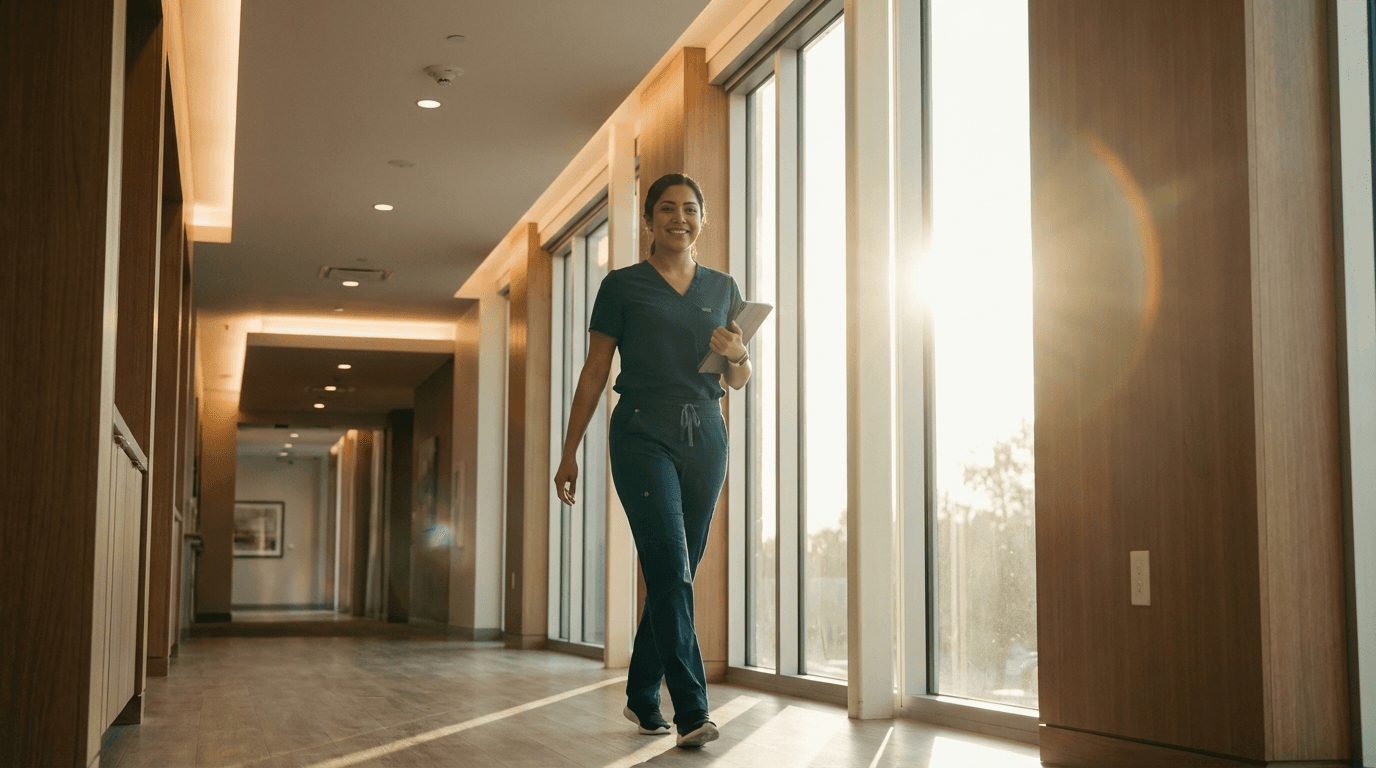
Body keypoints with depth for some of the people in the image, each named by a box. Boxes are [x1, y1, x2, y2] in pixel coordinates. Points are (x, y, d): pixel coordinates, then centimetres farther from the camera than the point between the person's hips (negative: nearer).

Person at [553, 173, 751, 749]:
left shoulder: (722, 289, 14)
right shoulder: (623, 285, 4)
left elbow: (738, 381, 18)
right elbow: (594, 372, 5)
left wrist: (736, 354, -6)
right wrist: (569, 452, 2)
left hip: (704, 436, 4)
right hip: (643, 434, -4)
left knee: (679, 573, 7)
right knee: (671, 567, -15)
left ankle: (642, 696, 22)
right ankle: (691, 709, -15)